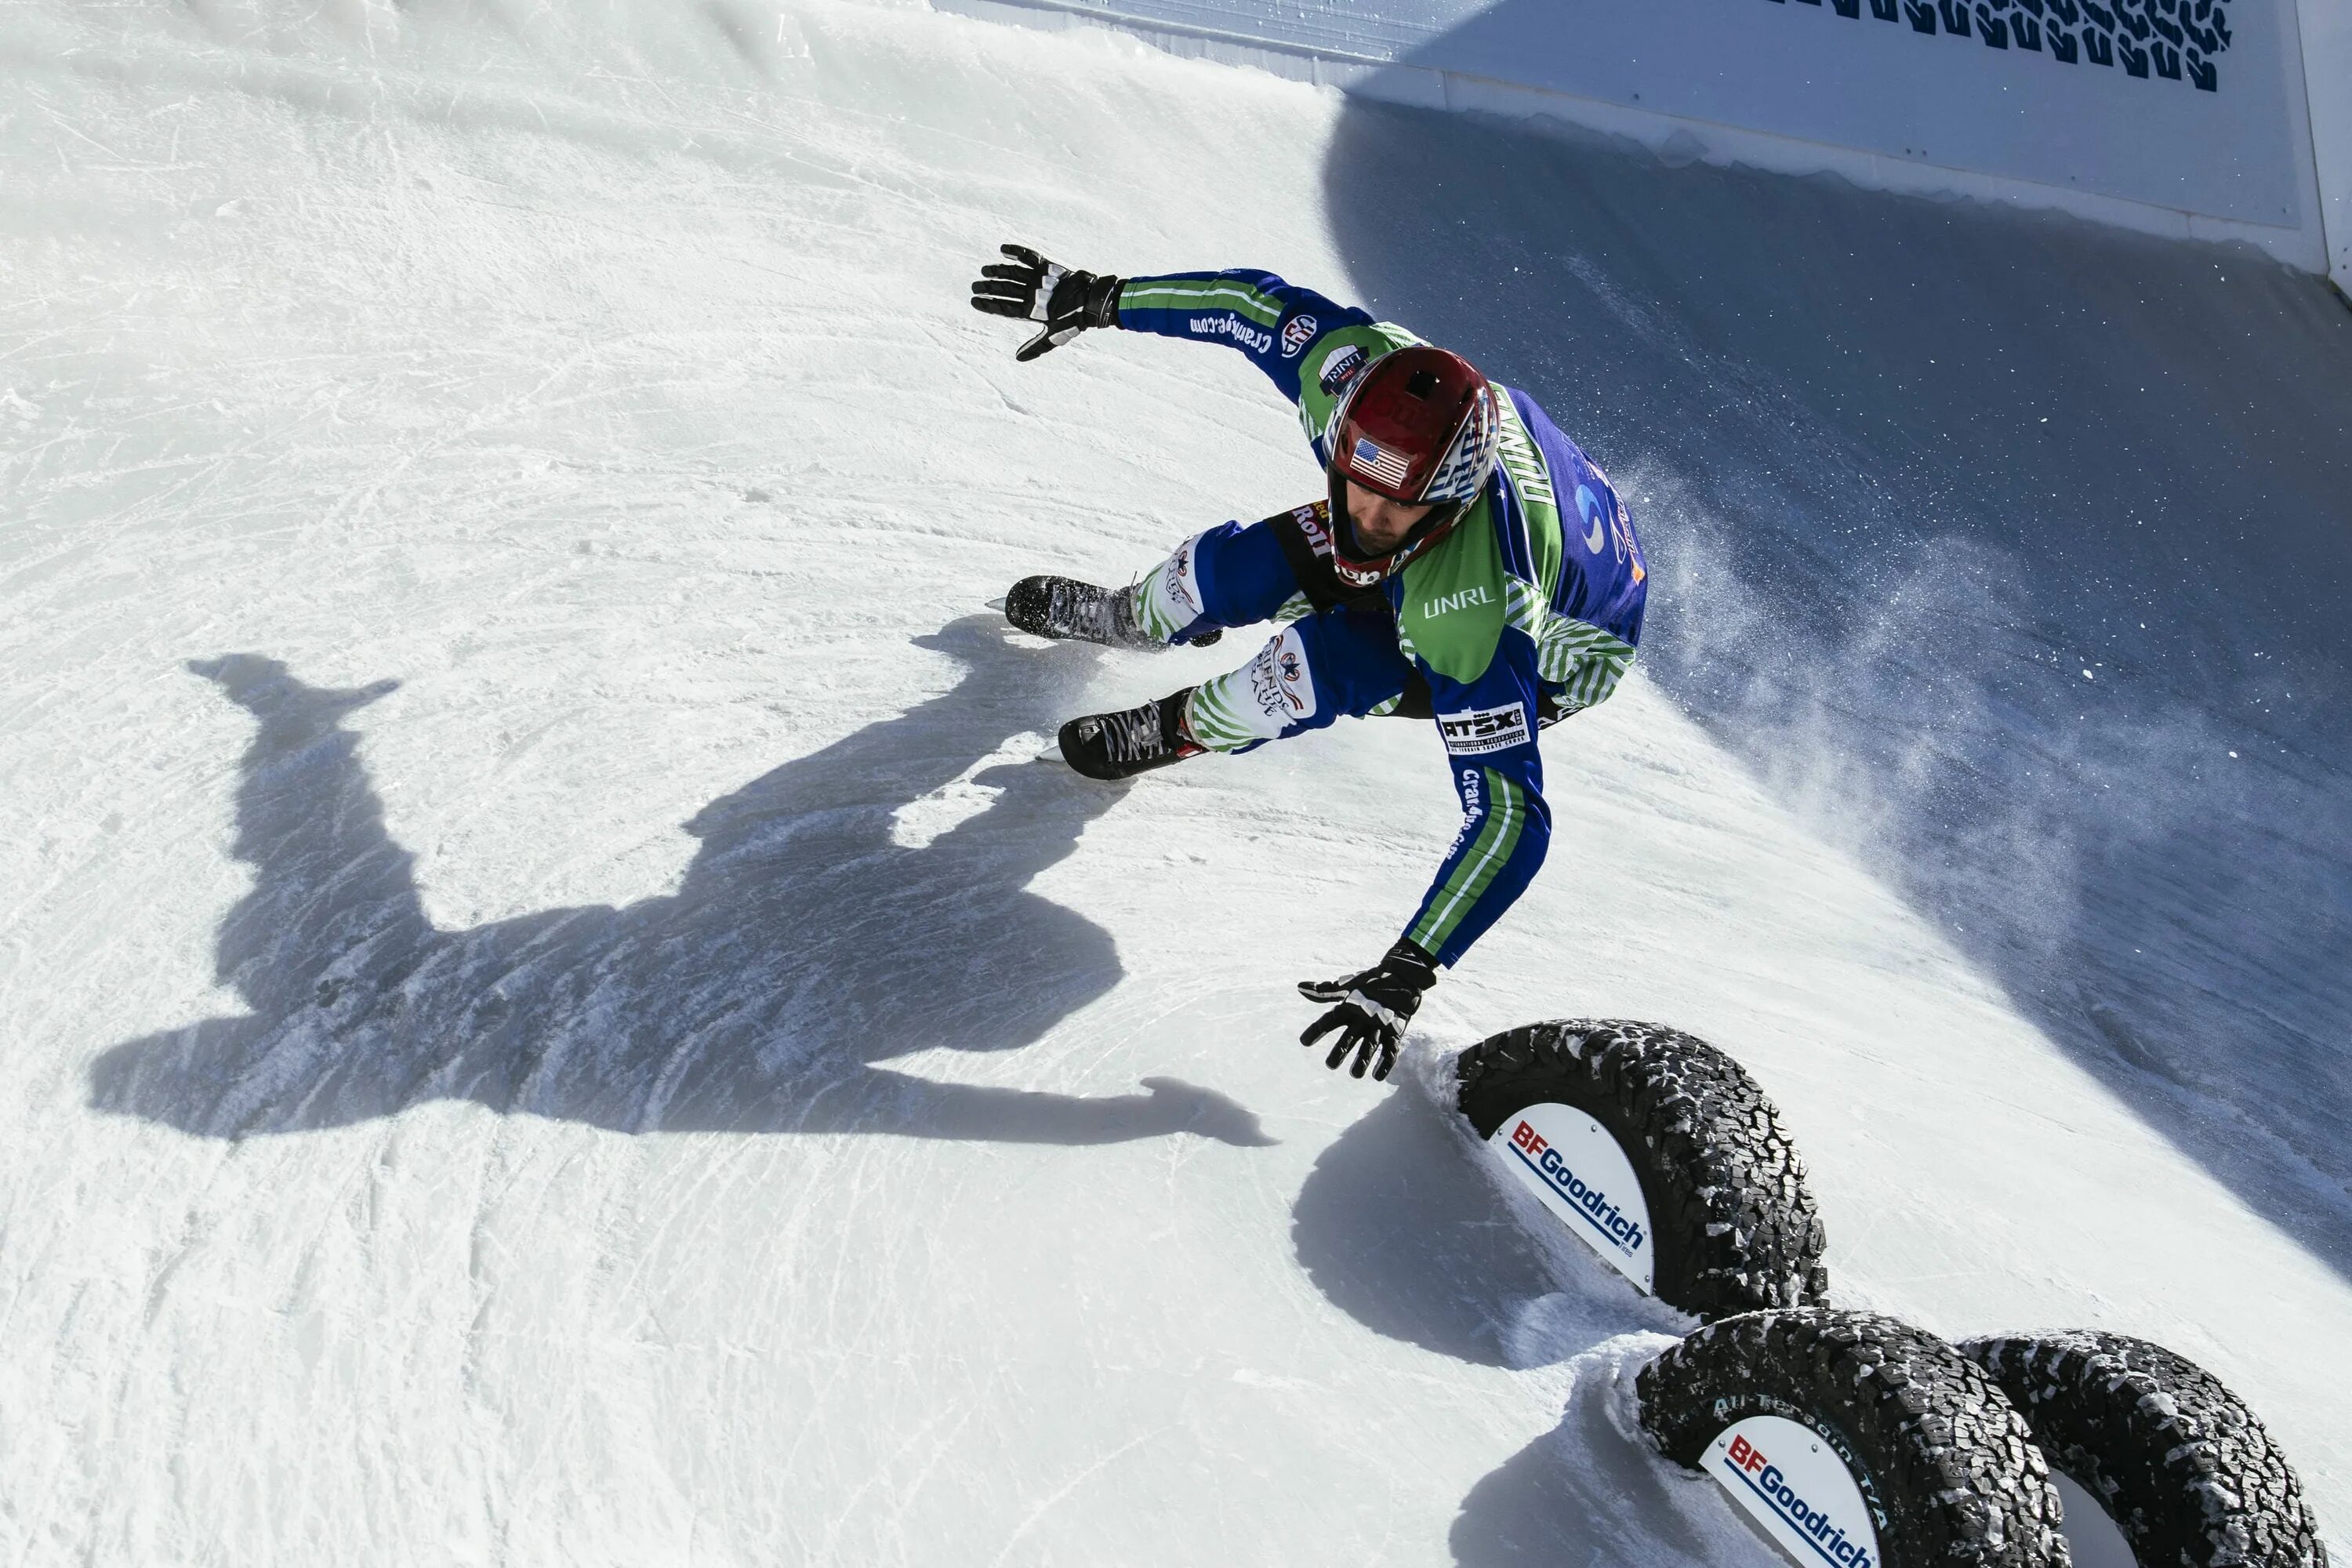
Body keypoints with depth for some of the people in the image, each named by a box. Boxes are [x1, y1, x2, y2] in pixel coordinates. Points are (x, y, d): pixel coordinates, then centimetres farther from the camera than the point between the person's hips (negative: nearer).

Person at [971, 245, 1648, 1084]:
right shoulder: (1360, 372, -33)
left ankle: (1185, 726, 8)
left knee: (1331, 664, -27)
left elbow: (1509, 817, -44)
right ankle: (1135, 618, 36)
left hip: (1559, 649, -5)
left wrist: (1405, 974, -45)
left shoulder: (1475, 618, -47)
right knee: (1248, 565, -3)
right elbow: (1265, 305, -14)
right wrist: (1099, 298, -10)